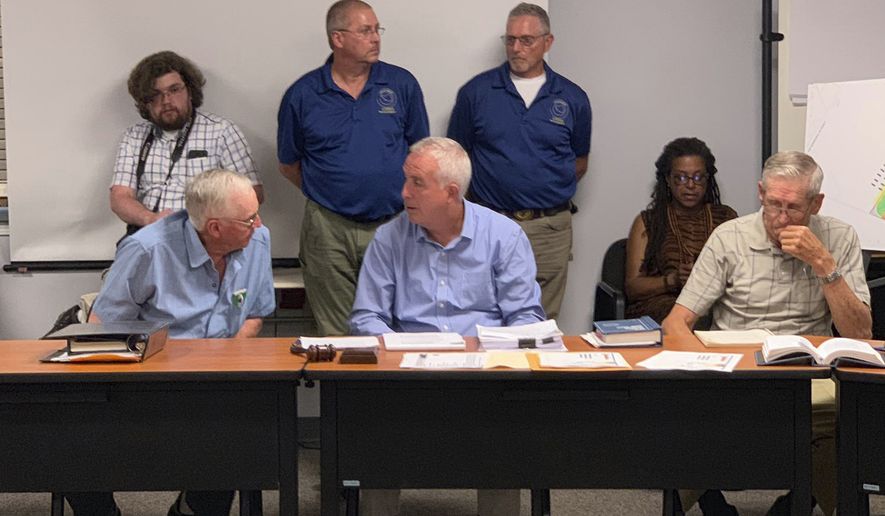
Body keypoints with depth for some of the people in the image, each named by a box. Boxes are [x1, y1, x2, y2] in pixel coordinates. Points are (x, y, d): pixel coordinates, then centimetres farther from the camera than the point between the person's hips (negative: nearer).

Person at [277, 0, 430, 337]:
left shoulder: (402, 85, 3)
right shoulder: (302, 95, 1)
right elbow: (288, 164, 11)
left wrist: (395, 193, 5)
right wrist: (326, 193, 7)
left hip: (393, 224, 1)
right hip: (329, 230, -1)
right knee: (335, 334, 6)